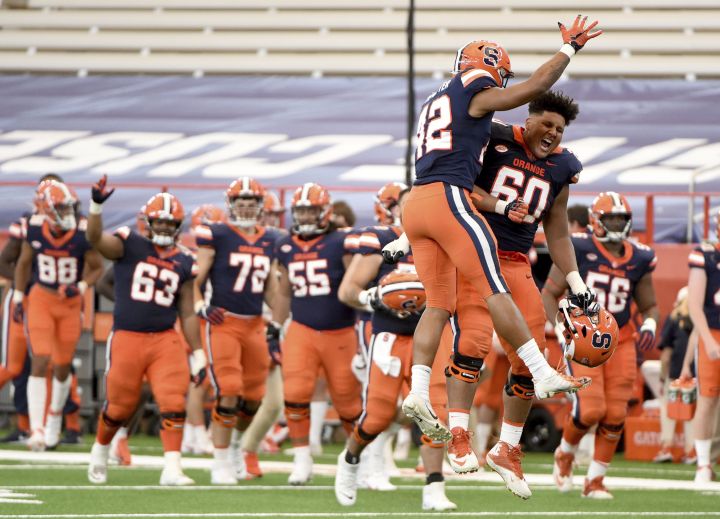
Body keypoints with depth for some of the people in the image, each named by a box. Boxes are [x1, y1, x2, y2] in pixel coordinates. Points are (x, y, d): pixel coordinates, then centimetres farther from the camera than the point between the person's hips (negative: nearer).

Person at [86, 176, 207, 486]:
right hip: (127, 338, -2)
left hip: (166, 340, 2)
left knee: (174, 404, -13)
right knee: (119, 407, 8)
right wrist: (97, 205, -37)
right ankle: (100, 450, 36)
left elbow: (187, 313, 12)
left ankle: (172, 469, -11)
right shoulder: (129, 245, -1)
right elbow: (95, 239, -20)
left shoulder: (183, 263, 8)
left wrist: (198, 355, 9)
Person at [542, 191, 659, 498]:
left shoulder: (639, 260, 4)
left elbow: (649, 306, 16)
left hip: (620, 342, 4)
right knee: (590, 410, -16)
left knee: (615, 416, -3)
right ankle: (565, 453, 16)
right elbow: (549, 294, -2)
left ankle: (594, 481, 12)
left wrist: (649, 327, -6)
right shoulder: (578, 251, -8)